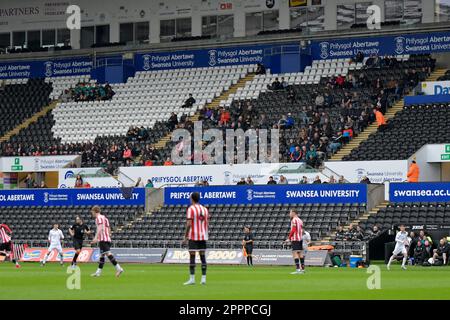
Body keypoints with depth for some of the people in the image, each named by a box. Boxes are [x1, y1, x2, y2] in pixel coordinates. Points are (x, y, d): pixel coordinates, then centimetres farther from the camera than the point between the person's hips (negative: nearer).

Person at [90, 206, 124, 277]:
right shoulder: (104, 218, 24)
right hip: (108, 239, 9)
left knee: (108, 254, -16)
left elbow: (100, 228, -19)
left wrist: (96, 237, -28)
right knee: (102, 255, 12)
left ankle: (119, 268, -26)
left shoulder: (98, 218, -3)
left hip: (103, 239, -9)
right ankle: (98, 272, 15)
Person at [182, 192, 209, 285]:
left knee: (192, 257, -4)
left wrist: (185, 236, -7)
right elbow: (207, 223, 11)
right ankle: (203, 278, 4)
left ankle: (192, 278, -8)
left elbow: (189, 224, -12)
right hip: (203, 236, 5)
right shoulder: (205, 209, 11)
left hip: (193, 237, -5)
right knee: (203, 256, 7)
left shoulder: (191, 209, -7)